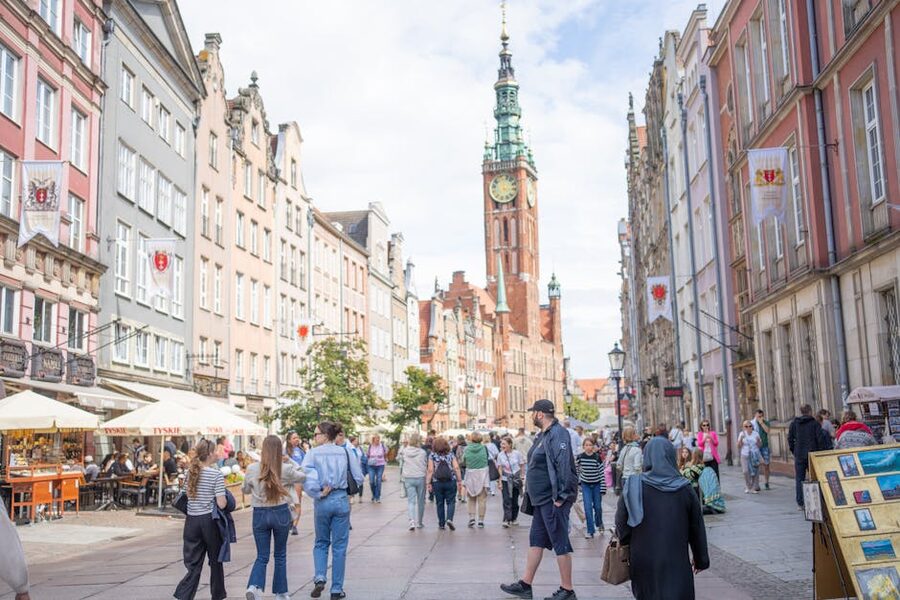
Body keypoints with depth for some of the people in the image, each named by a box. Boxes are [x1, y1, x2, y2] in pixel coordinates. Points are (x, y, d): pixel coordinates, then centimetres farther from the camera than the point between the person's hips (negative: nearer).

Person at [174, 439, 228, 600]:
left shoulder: (190, 472, 3)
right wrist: (226, 497, 5)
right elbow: (221, 503, -15)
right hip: (209, 520, -4)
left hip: (191, 520, 4)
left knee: (193, 564, 7)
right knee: (215, 560, 15)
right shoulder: (217, 474, -13)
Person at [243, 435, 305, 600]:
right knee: (280, 555, 16)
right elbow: (302, 476, 9)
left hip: (259, 514, 1)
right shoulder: (286, 469, -12)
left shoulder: (252, 469, -9)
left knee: (262, 556, 10)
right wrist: (291, 462, 13)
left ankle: (254, 586, -14)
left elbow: (245, 489, 10)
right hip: (281, 513, 0)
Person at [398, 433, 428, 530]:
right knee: (421, 501, 13)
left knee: (411, 500, 1)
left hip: (408, 478, 1)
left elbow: (398, 458, 15)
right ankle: (419, 522, 22)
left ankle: (412, 521, -18)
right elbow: (426, 465, -1)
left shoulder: (404, 451, -4)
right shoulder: (422, 452, -8)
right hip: (420, 477, -1)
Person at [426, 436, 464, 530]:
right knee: (451, 502, 6)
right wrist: (459, 481, 1)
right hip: (451, 481, 0)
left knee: (440, 503, 10)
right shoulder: (451, 454, 5)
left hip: (437, 482, 0)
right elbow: (456, 468, -2)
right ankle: (449, 519, -14)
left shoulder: (432, 455, 1)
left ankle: (441, 524, 13)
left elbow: (430, 470, -5)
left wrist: (428, 483, -2)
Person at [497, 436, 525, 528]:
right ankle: (507, 519, -12)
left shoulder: (517, 454, -6)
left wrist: (522, 476, 0)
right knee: (506, 500, -10)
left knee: (515, 500, 8)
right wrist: (500, 481, -4)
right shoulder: (500, 455, -3)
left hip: (516, 480, 0)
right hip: (505, 480, 0)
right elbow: (500, 469, 0)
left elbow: (522, 465, 4)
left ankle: (514, 518, 24)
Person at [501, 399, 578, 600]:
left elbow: (563, 465, -23)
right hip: (542, 500, 10)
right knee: (536, 541, 15)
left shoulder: (557, 434, -17)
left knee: (560, 543, -2)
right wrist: (529, 489, 19)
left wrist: (560, 496, -24)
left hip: (553, 500, -10)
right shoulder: (543, 435, 14)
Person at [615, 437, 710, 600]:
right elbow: (697, 527, 2)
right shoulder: (684, 489, -5)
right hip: (676, 562, -1)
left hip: (644, 562, 1)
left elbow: (621, 523, -3)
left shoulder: (633, 487, -8)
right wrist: (701, 559, 15)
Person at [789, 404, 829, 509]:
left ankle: (800, 504, 2)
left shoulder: (794, 423, 4)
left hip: (799, 455, 1)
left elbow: (790, 438, 3)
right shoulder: (815, 423, -2)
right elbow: (820, 438, -8)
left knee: (799, 479, 5)